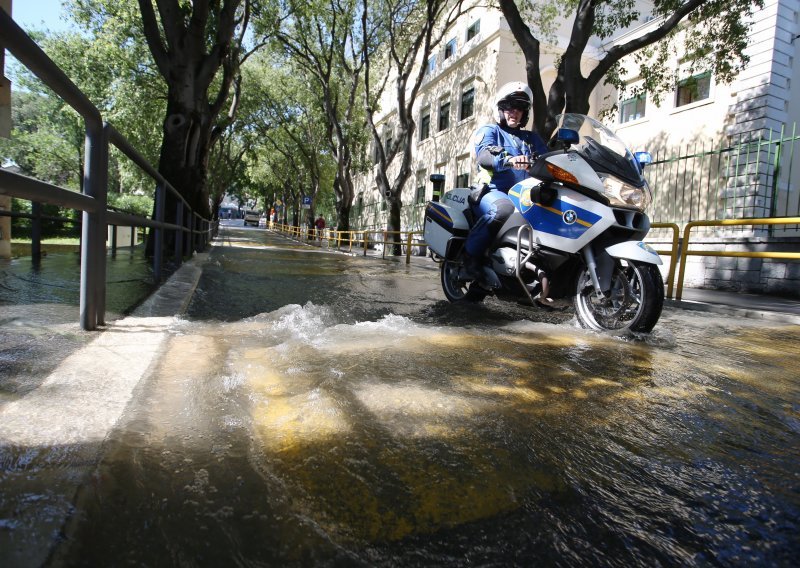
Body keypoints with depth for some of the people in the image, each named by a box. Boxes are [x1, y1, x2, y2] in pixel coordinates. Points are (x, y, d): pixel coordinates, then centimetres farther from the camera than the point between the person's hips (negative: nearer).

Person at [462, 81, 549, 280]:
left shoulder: (531, 138, 29)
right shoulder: (489, 131, 12)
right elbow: (483, 156, -11)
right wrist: (509, 160, -32)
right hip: (493, 191, -5)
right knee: (504, 209, -39)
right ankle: (471, 253, -23)